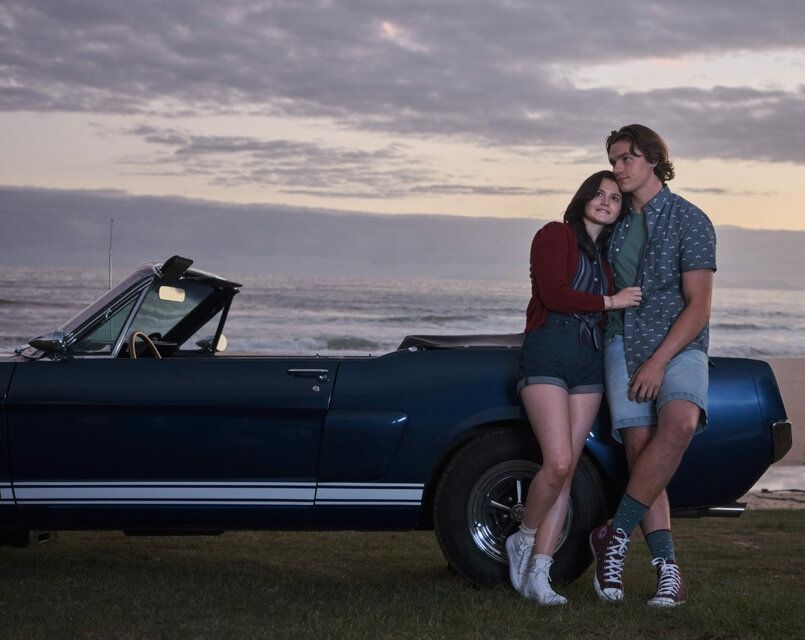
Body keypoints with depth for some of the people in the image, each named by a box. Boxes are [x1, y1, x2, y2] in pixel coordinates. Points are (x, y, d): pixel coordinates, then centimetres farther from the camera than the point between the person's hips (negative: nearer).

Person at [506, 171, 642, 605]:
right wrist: (609, 302, -8)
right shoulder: (555, 236, -1)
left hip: (590, 364, 6)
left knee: (565, 472, 0)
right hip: (548, 354, -6)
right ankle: (524, 540, 6)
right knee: (559, 463, -18)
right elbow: (552, 294, -13)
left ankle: (538, 575, 0)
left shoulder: (606, 255, 19)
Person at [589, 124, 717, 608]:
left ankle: (615, 535, -26)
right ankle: (668, 569, -12)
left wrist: (658, 362, -16)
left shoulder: (690, 220, -2)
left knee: (679, 423, -32)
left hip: (679, 346, -4)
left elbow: (699, 306, -9)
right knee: (640, 449, -10)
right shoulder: (618, 223, 16)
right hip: (624, 344, 5)